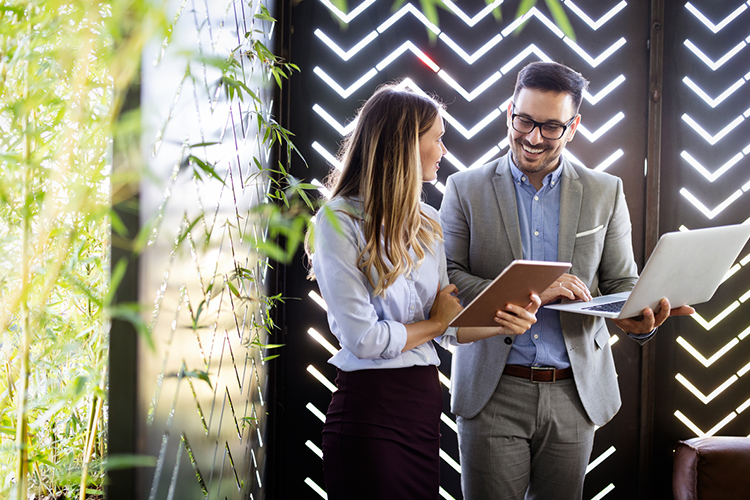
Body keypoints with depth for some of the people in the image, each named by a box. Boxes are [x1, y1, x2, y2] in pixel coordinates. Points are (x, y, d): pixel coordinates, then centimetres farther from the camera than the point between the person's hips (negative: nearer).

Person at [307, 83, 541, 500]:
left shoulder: (427, 222, 12)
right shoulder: (338, 222, -11)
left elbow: (446, 326, 10)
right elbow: (363, 338, -17)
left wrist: (502, 323, -9)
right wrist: (435, 323, -1)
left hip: (425, 399, 7)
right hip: (370, 406, -7)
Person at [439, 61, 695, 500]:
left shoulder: (606, 193, 8)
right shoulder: (466, 189, 3)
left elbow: (621, 283, 9)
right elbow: (445, 279, -6)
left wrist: (641, 319, -15)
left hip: (574, 395, 2)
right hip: (493, 394, -2)